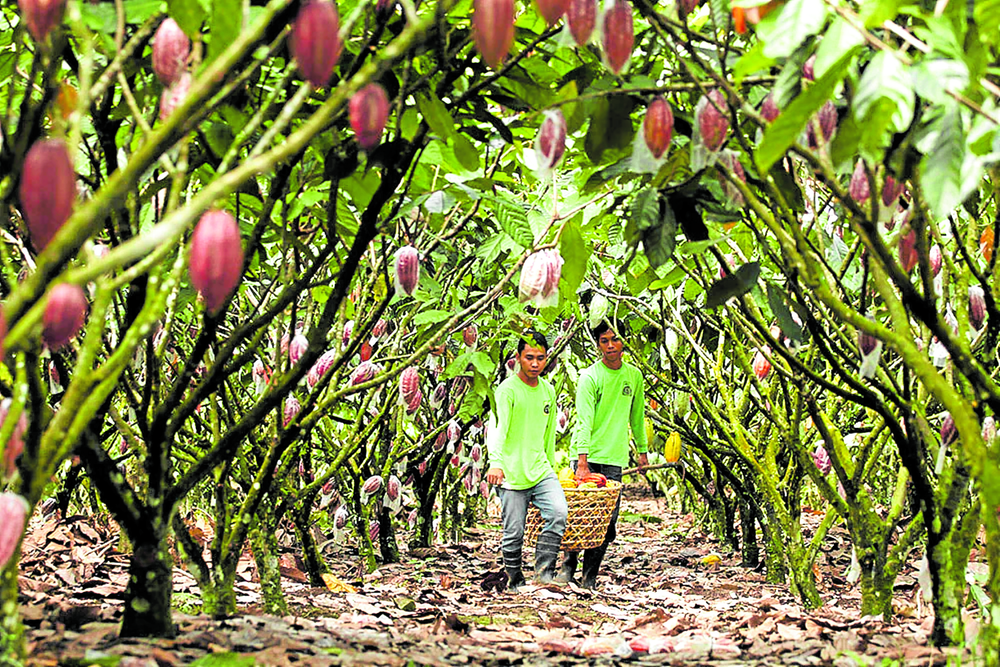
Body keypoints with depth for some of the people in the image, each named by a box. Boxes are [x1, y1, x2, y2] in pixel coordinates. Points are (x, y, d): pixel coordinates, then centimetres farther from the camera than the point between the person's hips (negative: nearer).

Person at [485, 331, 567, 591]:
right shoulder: (508, 389, -8)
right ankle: (514, 580, 19)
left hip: (540, 470, 5)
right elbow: (496, 428, -22)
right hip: (511, 473, -5)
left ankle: (544, 571, -7)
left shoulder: (548, 391, 12)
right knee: (514, 533, -1)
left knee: (558, 513, -18)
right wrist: (495, 462, -37)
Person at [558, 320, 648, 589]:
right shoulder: (590, 376, -8)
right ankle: (568, 566, 11)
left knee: (608, 519, -3)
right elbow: (584, 420, -17)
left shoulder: (634, 375, 9)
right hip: (588, 455, -3)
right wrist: (582, 461, -25)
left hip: (615, 457, 4)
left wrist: (642, 450, 24)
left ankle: (589, 577, 4)